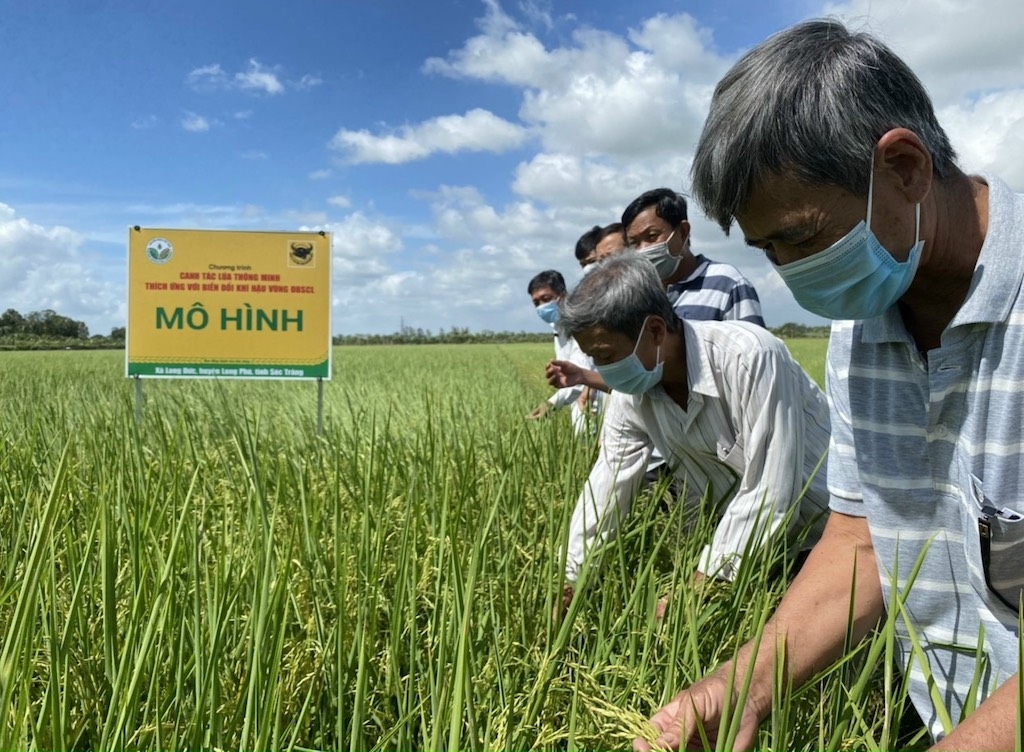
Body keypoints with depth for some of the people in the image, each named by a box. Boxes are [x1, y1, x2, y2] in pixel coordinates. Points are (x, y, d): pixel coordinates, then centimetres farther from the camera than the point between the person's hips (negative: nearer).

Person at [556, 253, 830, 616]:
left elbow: (770, 495, -28)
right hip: (746, 537, 5)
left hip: (825, 529, -4)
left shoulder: (750, 356, -29)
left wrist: (700, 587, -26)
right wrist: (569, 589, -4)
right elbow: (604, 495, -4)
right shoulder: (629, 394, -10)